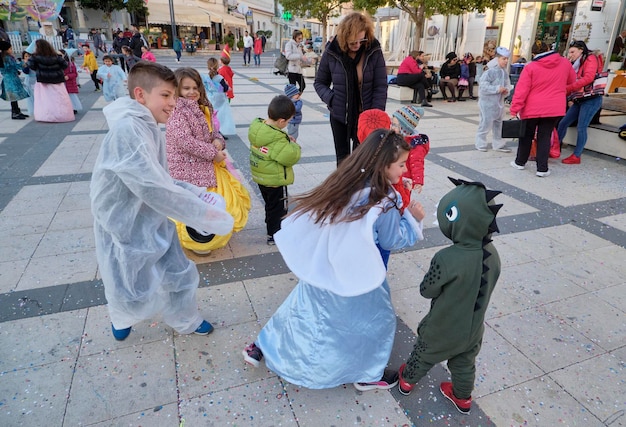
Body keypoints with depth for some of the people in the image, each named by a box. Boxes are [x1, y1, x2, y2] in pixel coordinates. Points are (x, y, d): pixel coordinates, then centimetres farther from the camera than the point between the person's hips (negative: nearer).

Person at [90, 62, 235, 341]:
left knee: (179, 275, 16)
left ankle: (185, 321, 41)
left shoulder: (148, 128, 2)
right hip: (127, 226, -8)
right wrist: (204, 214, -27)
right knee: (136, 293, 13)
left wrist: (195, 193, -6)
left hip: (154, 220, 8)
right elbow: (152, 188, -33)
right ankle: (120, 316, 47)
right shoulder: (127, 129, -27)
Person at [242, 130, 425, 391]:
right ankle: (368, 376, 37)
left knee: (304, 309, 25)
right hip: (351, 278, -6)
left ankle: (261, 348, 40)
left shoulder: (346, 183, -5)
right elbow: (394, 240, -8)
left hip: (320, 268, 7)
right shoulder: (383, 201, -22)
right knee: (377, 319, 18)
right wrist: (413, 218, 3)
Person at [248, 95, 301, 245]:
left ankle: (271, 225, 43)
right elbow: (290, 157, -30)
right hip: (275, 180, -8)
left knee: (270, 204, 26)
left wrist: (287, 141, -5)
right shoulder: (277, 140, -30)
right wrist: (294, 146, -11)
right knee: (278, 207, 9)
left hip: (260, 176, 8)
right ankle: (273, 236, 19)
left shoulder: (256, 127, -5)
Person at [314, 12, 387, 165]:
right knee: (342, 158, 13)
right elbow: (320, 82, 5)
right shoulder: (331, 52, -7)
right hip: (339, 115, 1)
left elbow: (380, 87, -8)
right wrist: (332, 100, -13)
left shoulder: (374, 51, -8)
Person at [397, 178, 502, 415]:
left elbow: (426, 291, -20)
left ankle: (407, 381, 50)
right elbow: (483, 287, 0)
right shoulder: (492, 254, -16)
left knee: (423, 356, 24)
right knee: (464, 364, 29)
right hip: (473, 329, 4)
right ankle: (462, 398, 52)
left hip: (442, 330, -4)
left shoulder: (446, 259, -36)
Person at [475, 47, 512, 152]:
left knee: (498, 123, 14)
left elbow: (507, 84, 18)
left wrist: (506, 90, -3)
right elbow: (483, 85, -21)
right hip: (488, 101, -8)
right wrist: (497, 89, -23)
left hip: (499, 102, 8)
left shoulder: (504, 72, 8)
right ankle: (480, 143, 12)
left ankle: (498, 144, 23)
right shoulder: (490, 71, -16)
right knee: (486, 123, -3)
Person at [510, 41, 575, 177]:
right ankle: (542, 168, 2)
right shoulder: (565, 63, 4)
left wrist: (514, 109, -10)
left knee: (526, 135, 14)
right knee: (545, 137, 5)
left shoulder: (530, 66, -7)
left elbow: (521, 90, -12)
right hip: (554, 108, 2)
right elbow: (572, 80, 21)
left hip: (532, 109, -2)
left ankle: (520, 162, 26)